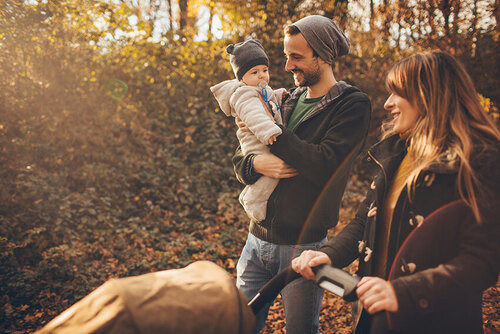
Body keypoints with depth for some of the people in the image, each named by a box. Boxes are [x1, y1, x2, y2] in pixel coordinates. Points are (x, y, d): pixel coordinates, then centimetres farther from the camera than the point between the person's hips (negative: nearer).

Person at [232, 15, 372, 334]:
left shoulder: (353, 104, -7)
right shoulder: (286, 101, 10)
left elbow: (327, 166, -22)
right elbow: (238, 158, 10)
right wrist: (256, 164, -14)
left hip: (302, 245, -5)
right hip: (257, 239, 5)